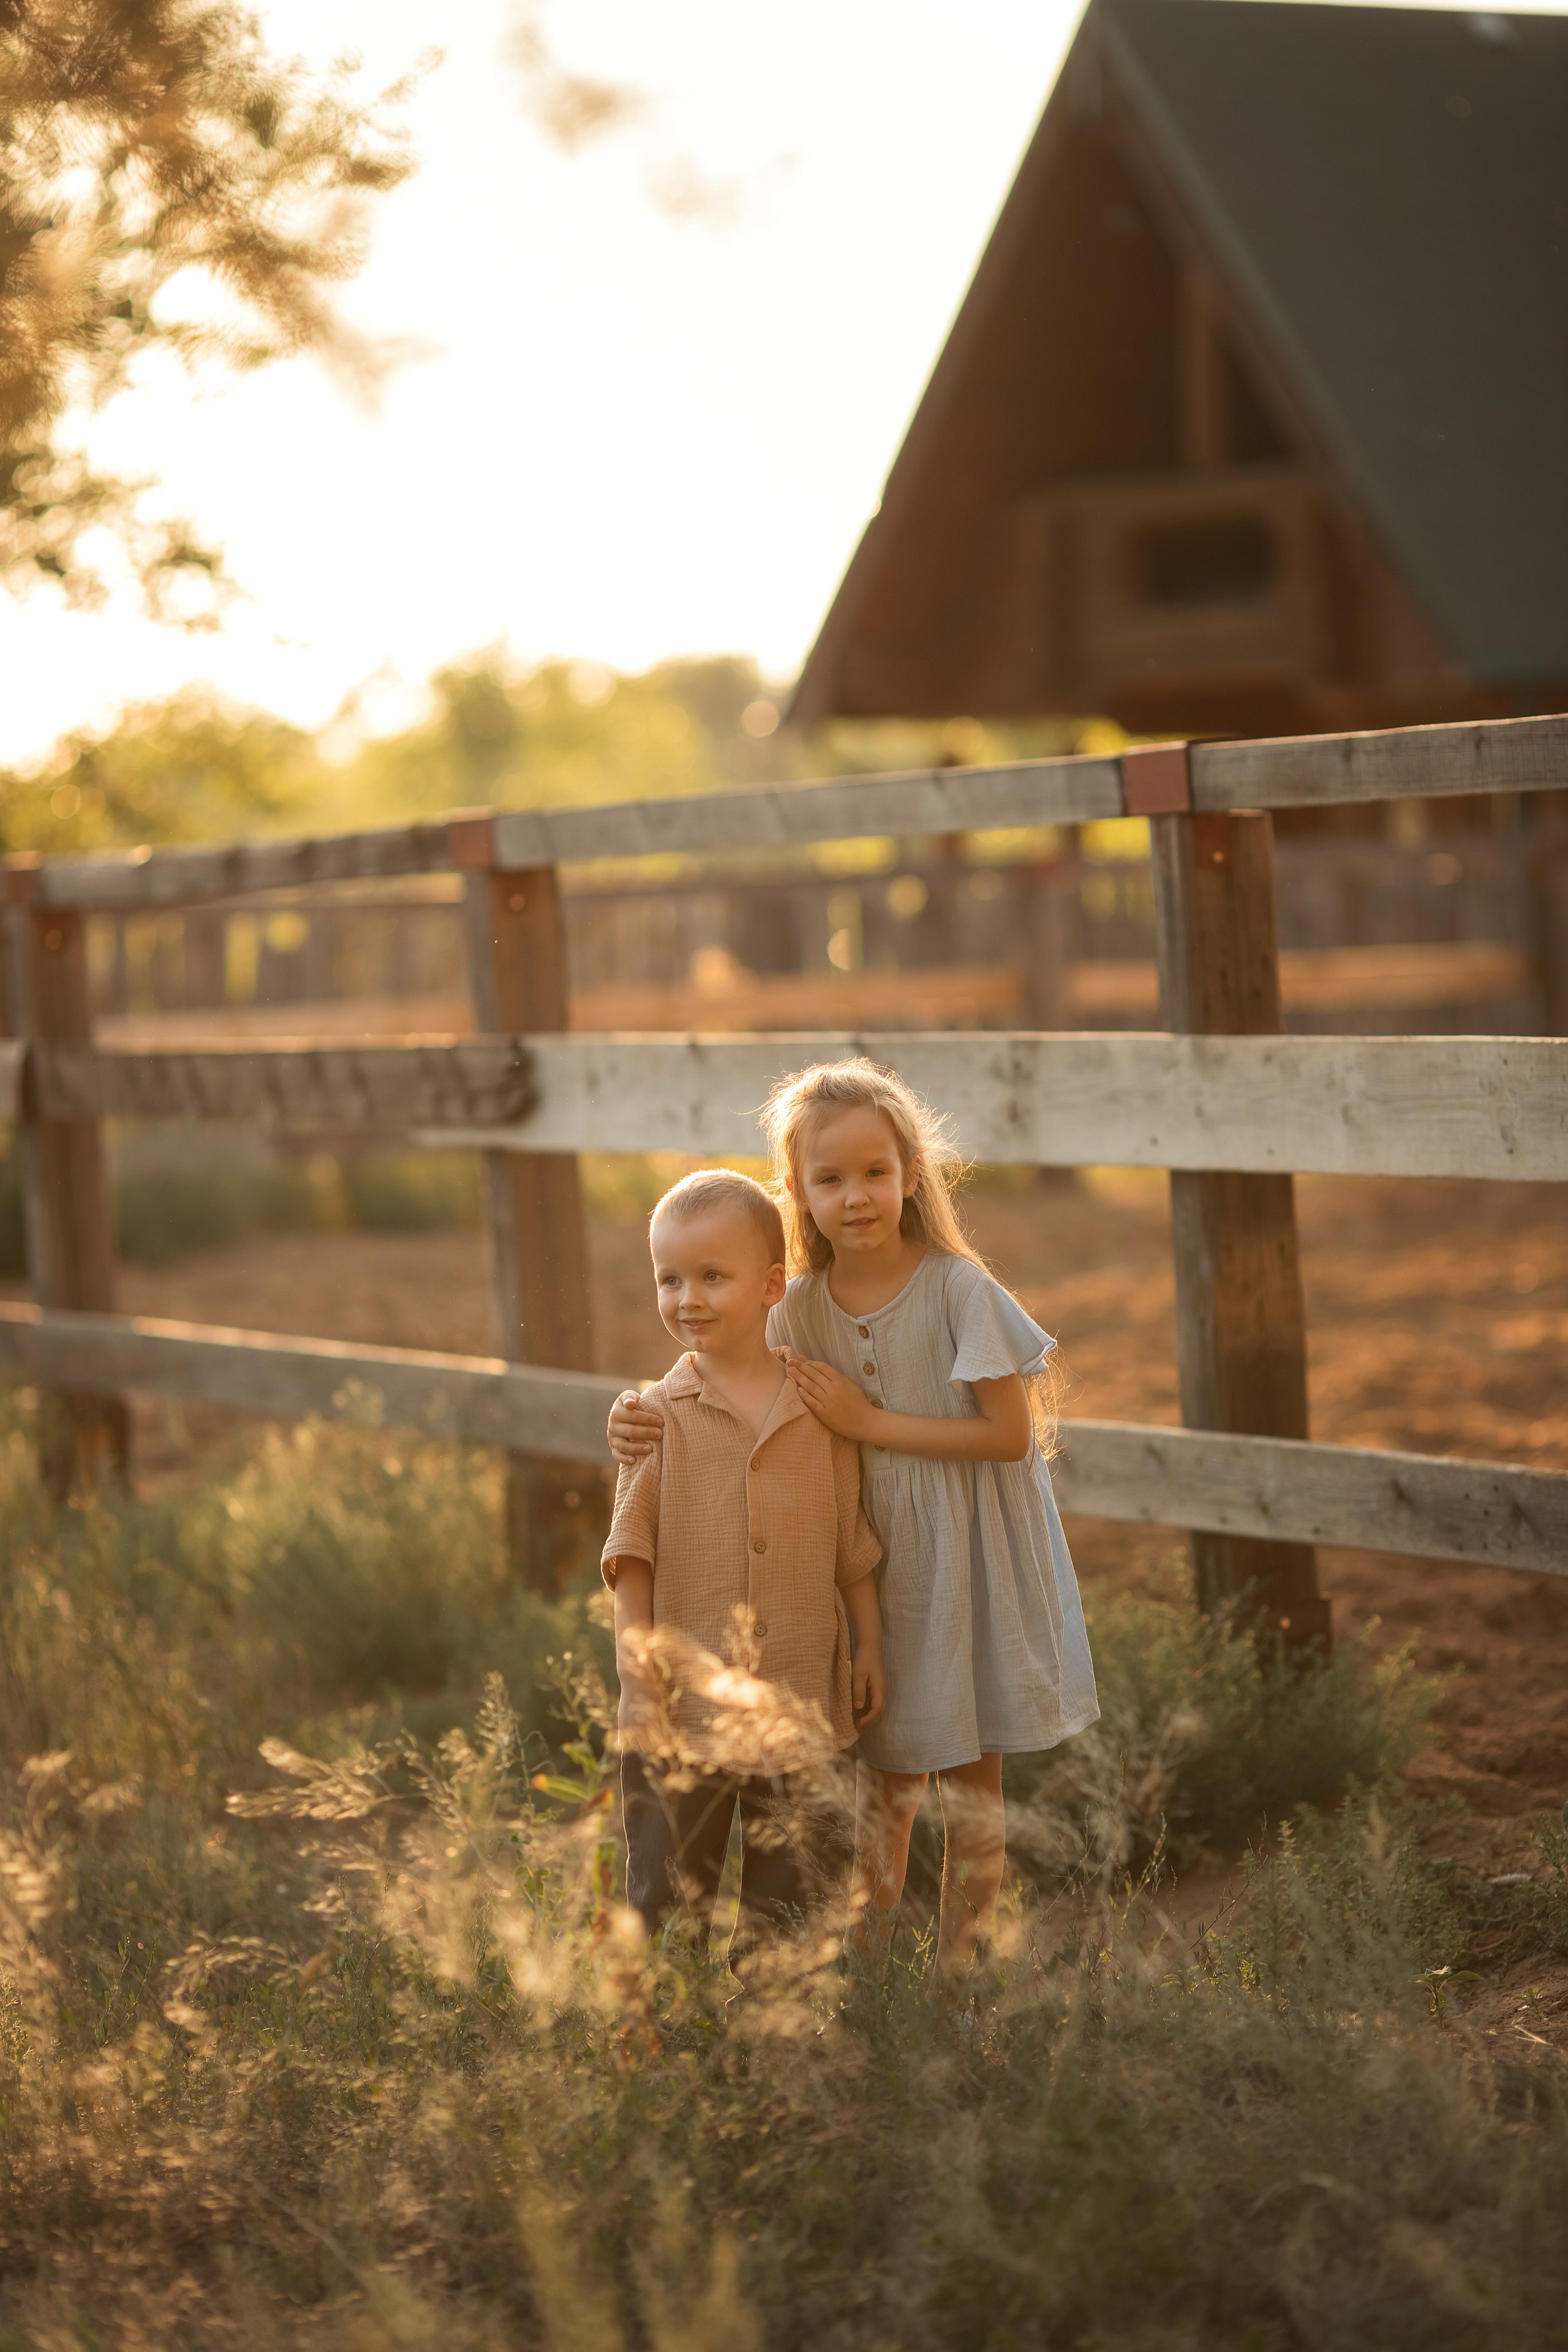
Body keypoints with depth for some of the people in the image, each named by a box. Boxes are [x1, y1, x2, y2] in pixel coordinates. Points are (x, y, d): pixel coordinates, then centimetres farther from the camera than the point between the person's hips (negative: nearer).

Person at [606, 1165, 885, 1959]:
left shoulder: (821, 1408, 1)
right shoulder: (660, 1416, -2)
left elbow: (853, 1541, 9)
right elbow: (632, 1551, -2)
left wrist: (869, 1648, 7)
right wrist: (638, 1672, -7)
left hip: (800, 1699, 1)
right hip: (685, 1695, -1)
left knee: (788, 1890, 10)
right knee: (666, 1891, 3)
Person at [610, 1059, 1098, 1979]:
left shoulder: (959, 1289, -18)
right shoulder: (800, 1309, -5)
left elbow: (1011, 1435, -19)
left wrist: (869, 1422, -19)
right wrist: (665, 1427, -17)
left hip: (963, 1558, -4)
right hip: (868, 1558, 4)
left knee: (970, 1778, 8)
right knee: (883, 1773, 16)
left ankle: (958, 1968, 22)